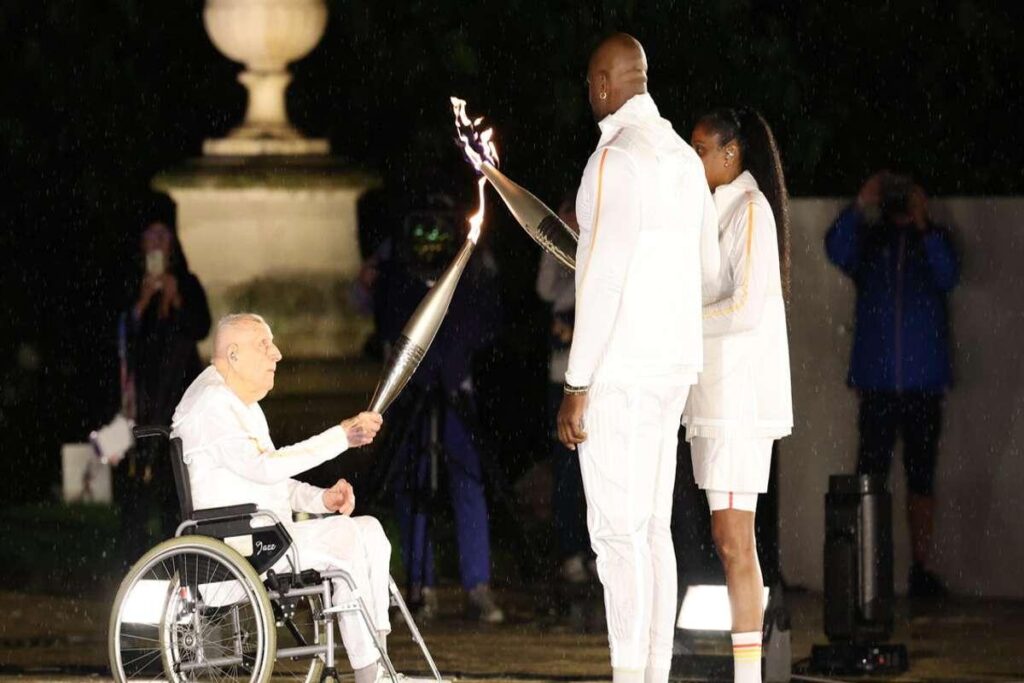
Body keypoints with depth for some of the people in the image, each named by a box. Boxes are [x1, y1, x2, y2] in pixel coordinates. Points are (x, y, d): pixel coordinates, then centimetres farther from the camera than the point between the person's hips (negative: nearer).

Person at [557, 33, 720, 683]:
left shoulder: (616, 159, -15)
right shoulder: (684, 159, 12)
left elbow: (604, 277, -19)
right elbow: (708, 264, 21)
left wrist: (576, 387, -17)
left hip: (619, 371, -9)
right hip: (675, 363, 9)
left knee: (618, 531, -8)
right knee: (653, 530, 10)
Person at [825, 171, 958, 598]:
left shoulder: (934, 240, 9)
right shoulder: (869, 242, 8)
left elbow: (947, 277, -9)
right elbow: (837, 250, -11)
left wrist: (924, 228, -21)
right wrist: (861, 206, -23)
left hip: (923, 382, 1)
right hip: (877, 381, -1)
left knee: (922, 477, 5)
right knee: (871, 471, -6)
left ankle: (921, 569, 9)